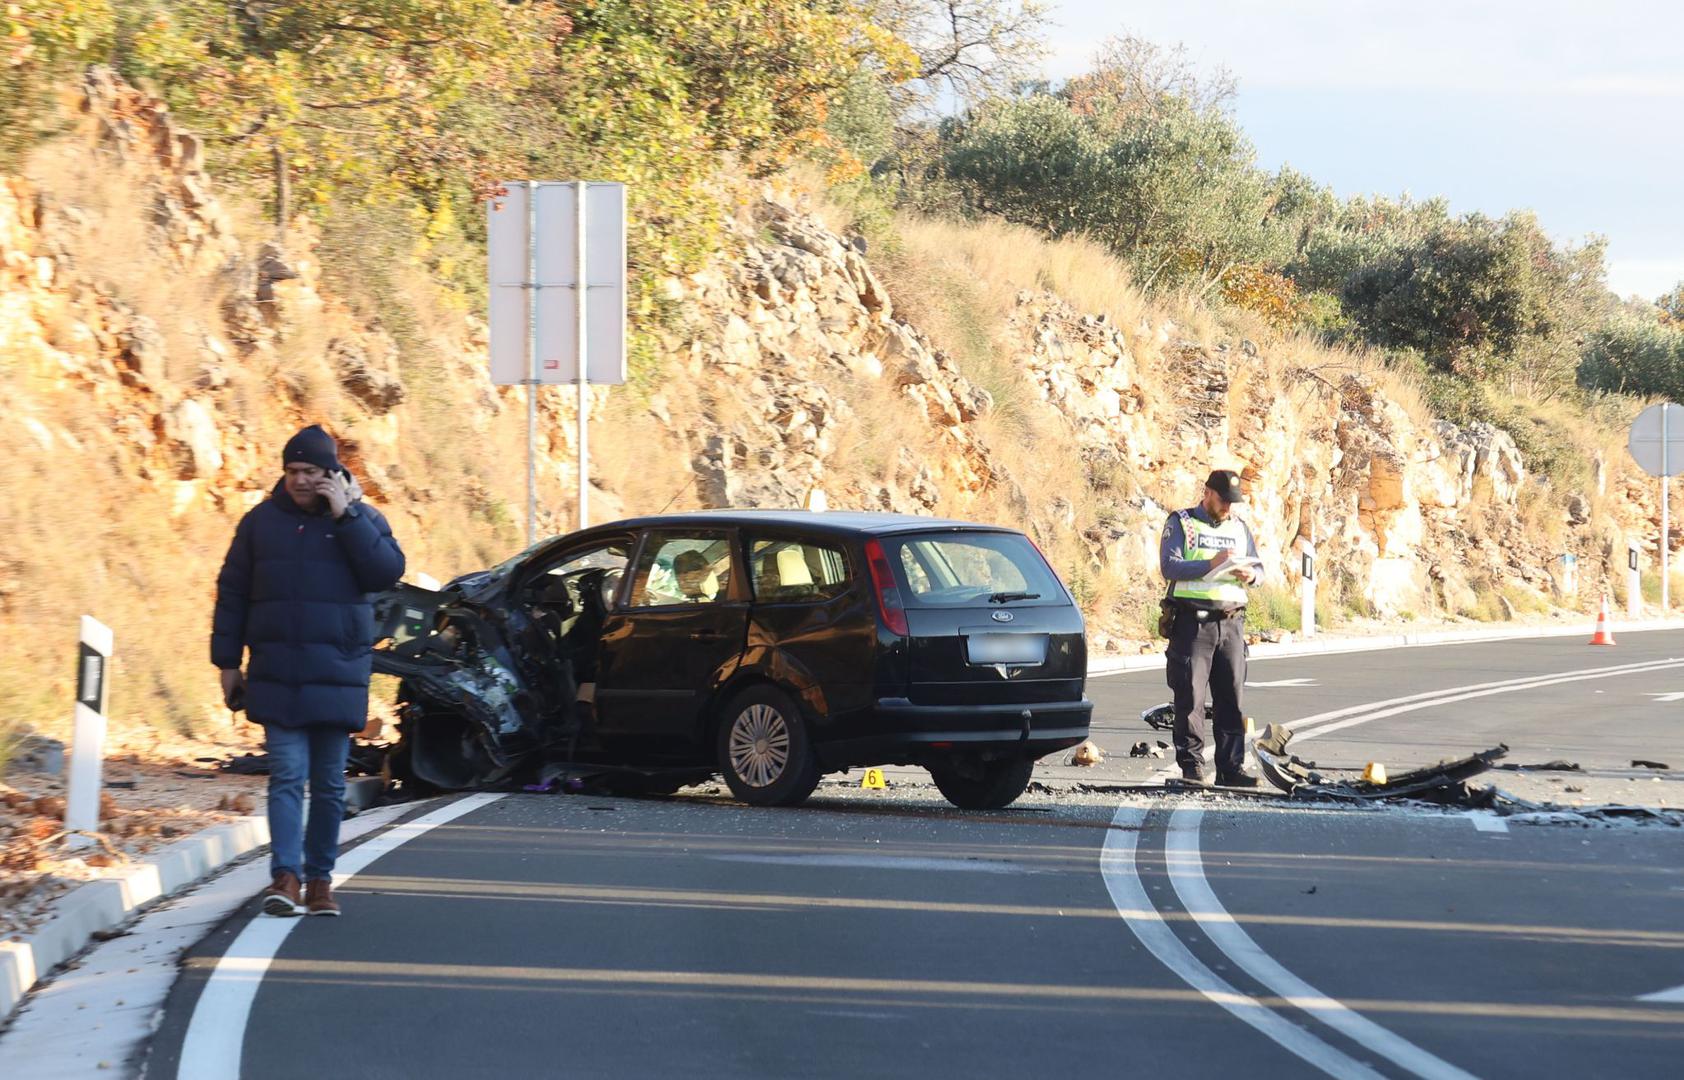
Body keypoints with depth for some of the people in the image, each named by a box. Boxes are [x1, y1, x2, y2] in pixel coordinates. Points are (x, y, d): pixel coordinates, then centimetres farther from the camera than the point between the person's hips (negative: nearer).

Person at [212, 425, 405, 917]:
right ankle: (286, 877, -16)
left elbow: (388, 570, -13)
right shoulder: (262, 521, 6)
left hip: (337, 675, 0)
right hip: (277, 675, 0)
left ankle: (320, 877, 15)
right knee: (287, 774, -10)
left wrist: (346, 517, -16)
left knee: (329, 782, 6)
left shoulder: (362, 519, 4)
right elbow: (232, 593, 11)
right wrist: (227, 662, 7)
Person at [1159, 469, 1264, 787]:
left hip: (1231, 622, 5)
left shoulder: (1239, 528, 20)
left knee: (1232, 698, 2)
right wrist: (1212, 564, -20)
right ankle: (1192, 766, -3)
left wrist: (1251, 575, -4)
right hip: (1192, 620, -5)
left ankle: (1231, 768, 4)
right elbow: (1169, 566, -9)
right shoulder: (1181, 523, 4)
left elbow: (1259, 568, 21)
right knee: (1191, 696, -6)